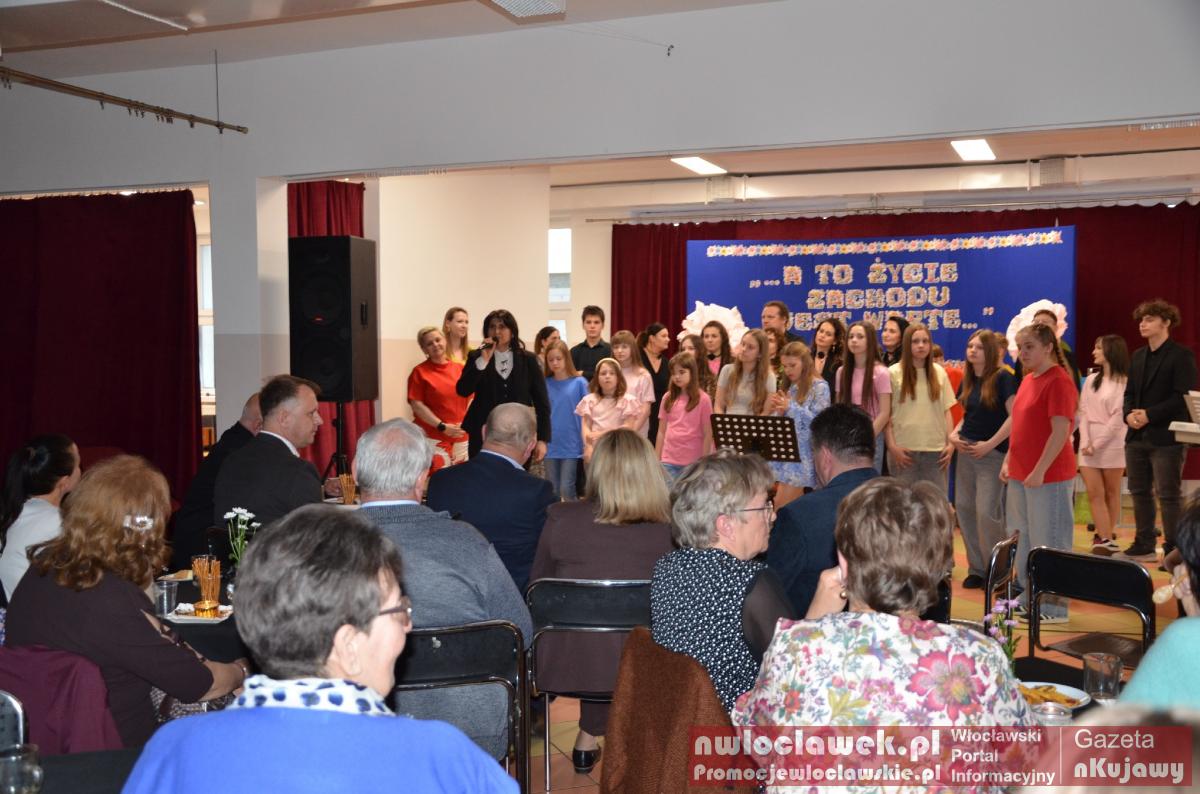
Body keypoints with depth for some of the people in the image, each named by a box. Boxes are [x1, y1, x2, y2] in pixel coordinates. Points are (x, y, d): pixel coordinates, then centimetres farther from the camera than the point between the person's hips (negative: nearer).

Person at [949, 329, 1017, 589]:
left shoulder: (1003, 378, -8)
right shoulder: (967, 381, 12)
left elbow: (1014, 416, -15)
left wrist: (989, 444, -17)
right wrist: (954, 433, 3)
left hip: (992, 453, -7)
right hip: (966, 452, 7)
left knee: (987, 512, -10)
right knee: (964, 509, 6)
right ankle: (977, 568, 18)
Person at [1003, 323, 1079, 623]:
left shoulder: (1058, 382, -14)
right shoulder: (1027, 380, 13)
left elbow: (1060, 431, -20)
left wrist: (1040, 471, -22)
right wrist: (1008, 462, 14)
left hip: (1048, 477, -9)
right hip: (1020, 475, 9)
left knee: (1047, 541, -1)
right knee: (1022, 541, 15)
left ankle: (1054, 607, 9)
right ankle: (1028, 600, 27)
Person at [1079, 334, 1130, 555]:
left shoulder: (1124, 382, -5)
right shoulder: (1091, 380, 14)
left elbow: (1118, 418, -10)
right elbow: (1083, 412, 8)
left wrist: (1097, 444, -11)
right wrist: (1085, 442, -5)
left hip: (1111, 443, -5)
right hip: (1089, 444, 5)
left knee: (1111, 493, 5)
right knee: (1094, 494, -2)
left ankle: (1106, 538, 11)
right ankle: (1106, 540, -1)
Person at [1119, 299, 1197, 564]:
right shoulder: (1138, 356, 15)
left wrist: (1149, 415, -18)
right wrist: (1129, 414, -6)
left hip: (1166, 437, -7)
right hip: (1137, 435, 7)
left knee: (1168, 496, -3)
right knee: (1139, 492, 12)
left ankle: (1173, 550, 5)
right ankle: (1144, 545, 23)